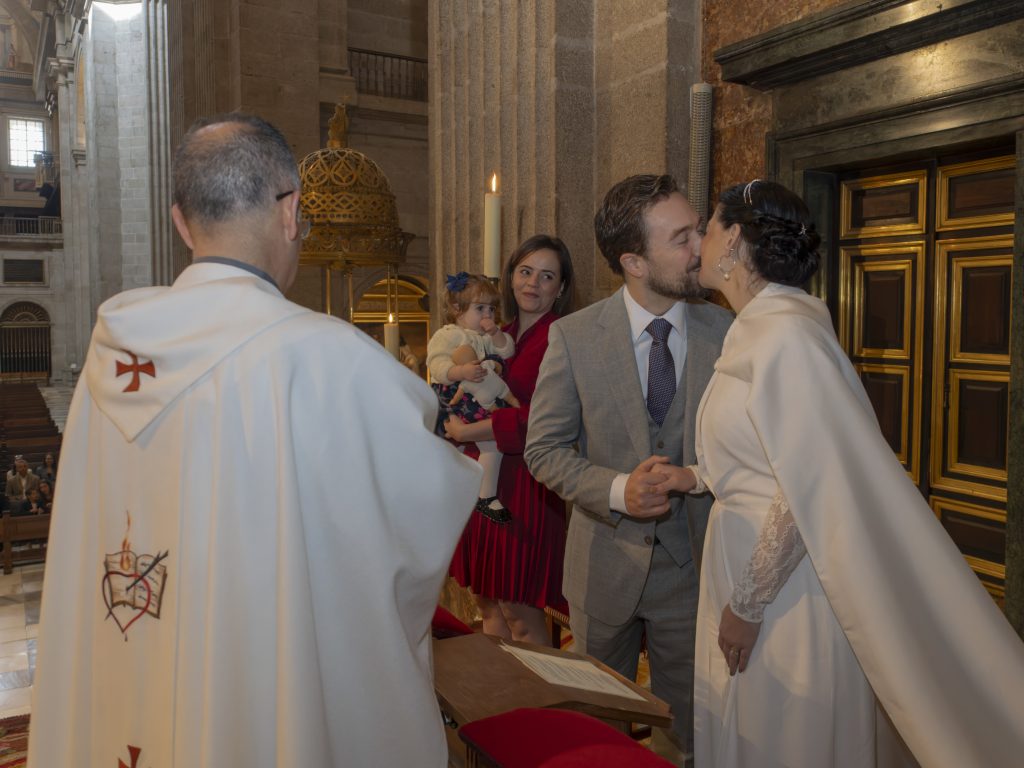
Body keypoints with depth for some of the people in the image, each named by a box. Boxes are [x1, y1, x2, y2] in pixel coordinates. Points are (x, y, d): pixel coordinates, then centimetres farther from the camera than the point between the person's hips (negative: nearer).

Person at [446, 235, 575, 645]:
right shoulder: (502, 338, 12)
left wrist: (466, 432, -11)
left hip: (526, 483, -7)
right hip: (484, 477, 7)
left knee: (520, 612, 2)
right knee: (486, 600, 15)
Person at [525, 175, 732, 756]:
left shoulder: (726, 332, -7)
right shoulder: (573, 337, -11)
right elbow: (545, 449, -7)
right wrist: (618, 490, -22)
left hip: (693, 562, 1)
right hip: (607, 561, 0)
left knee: (684, 728, 18)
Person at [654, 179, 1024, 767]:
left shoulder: (787, 333, -21)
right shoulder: (754, 331, 7)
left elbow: (811, 489, -24)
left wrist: (749, 604, -18)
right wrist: (693, 477, 6)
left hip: (783, 583, -9)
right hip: (741, 556, 9)